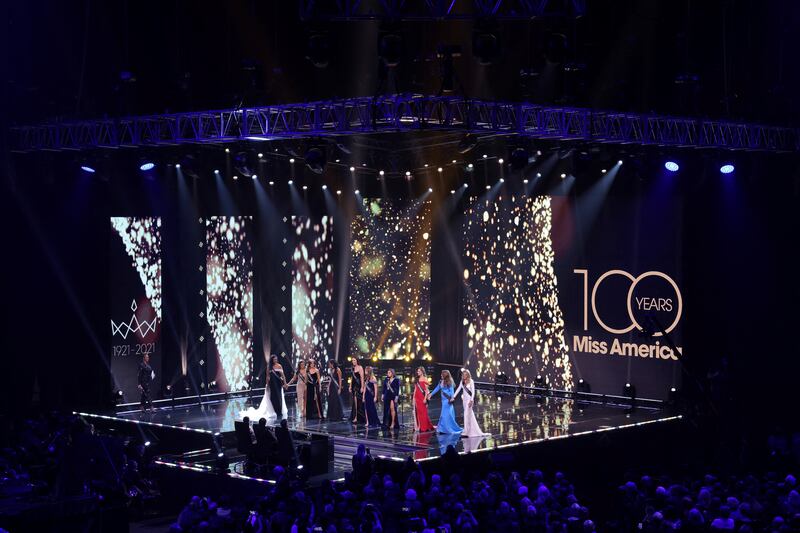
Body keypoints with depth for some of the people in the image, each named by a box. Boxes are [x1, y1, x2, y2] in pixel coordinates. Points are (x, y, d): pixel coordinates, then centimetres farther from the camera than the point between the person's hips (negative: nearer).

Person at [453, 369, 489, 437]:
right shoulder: (462, 382, 9)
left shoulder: (471, 381, -10)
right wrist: (453, 397, 9)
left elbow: (473, 391, -13)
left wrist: (471, 400, -19)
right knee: (470, 415, 12)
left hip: (469, 399, -6)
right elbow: (458, 389, 13)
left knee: (467, 414, -9)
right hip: (464, 399, 6)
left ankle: (466, 432, -8)